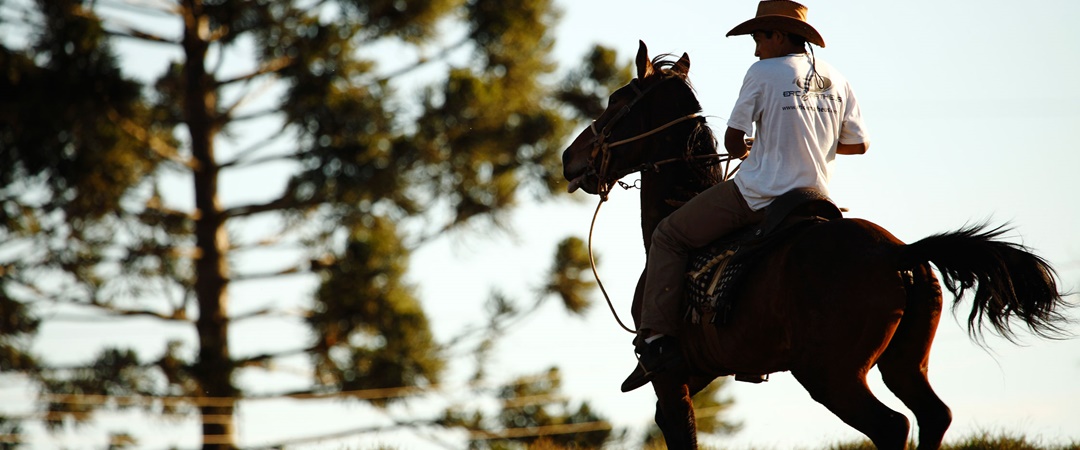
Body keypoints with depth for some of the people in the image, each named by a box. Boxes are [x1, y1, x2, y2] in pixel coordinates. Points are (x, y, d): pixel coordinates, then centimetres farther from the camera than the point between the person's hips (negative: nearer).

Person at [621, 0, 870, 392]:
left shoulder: (763, 73, -8)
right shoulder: (835, 80, 9)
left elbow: (733, 142, -6)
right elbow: (858, 144, 13)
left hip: (759, 195, -6)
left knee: (669, 237, 6)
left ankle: (656, 337, -6)